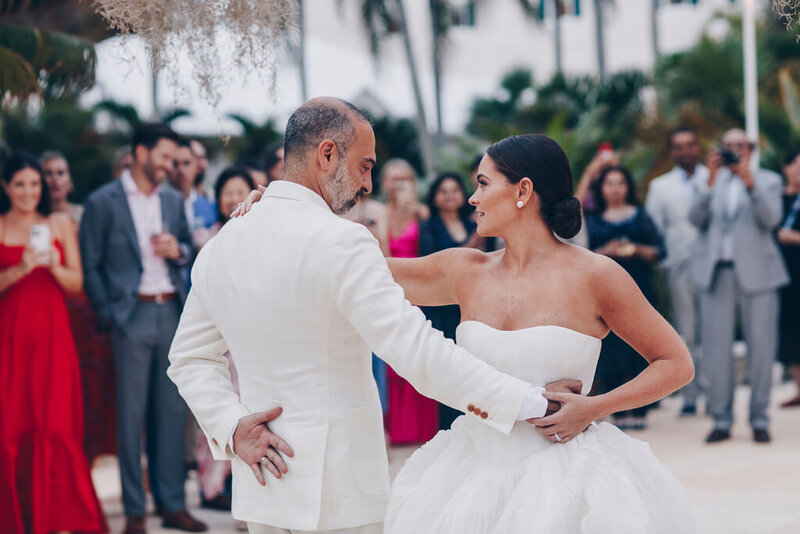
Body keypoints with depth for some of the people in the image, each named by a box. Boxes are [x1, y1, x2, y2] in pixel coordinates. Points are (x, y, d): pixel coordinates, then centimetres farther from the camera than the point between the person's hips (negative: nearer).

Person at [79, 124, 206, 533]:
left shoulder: (173, 200, 14)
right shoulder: (102, 202, -2)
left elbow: (189, 250, 21)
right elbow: (90, 266, -1)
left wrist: (178, 250, -2)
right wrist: (108, 314, -7)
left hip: (172, 314, 5)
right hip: (132, 316, -5)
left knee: (172, 411, 7)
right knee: (131, 416, -1)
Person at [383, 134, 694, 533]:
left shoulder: (594, 276, -7)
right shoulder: (466, 272, 4)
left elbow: (677, 364, -3)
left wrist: (594, 408, -13)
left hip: (564, 473, -4)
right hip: (479, 471, 4)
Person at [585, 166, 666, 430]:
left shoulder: (640, 216, 13)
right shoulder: (592, 221, 12)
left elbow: (659, 250, 7)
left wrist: (637, 250, -10)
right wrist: (606, 252, -12)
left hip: (639, 288, 0)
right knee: (611, 347, -6)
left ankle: (639, 411, -1)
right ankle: (619, 411, -2)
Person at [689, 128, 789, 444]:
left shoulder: (768, 181, 10)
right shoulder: (710, 182, 15)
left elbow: (771, 219, -7)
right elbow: (696, 218, -1)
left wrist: (750, 182, -17)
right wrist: (711, 181, -12)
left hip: (756, 272, -1)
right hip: (716, 272, 1)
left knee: (760, 346, -2)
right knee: (717, 346, -1)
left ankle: (759, 419, 6)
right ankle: (721, 420, 5)